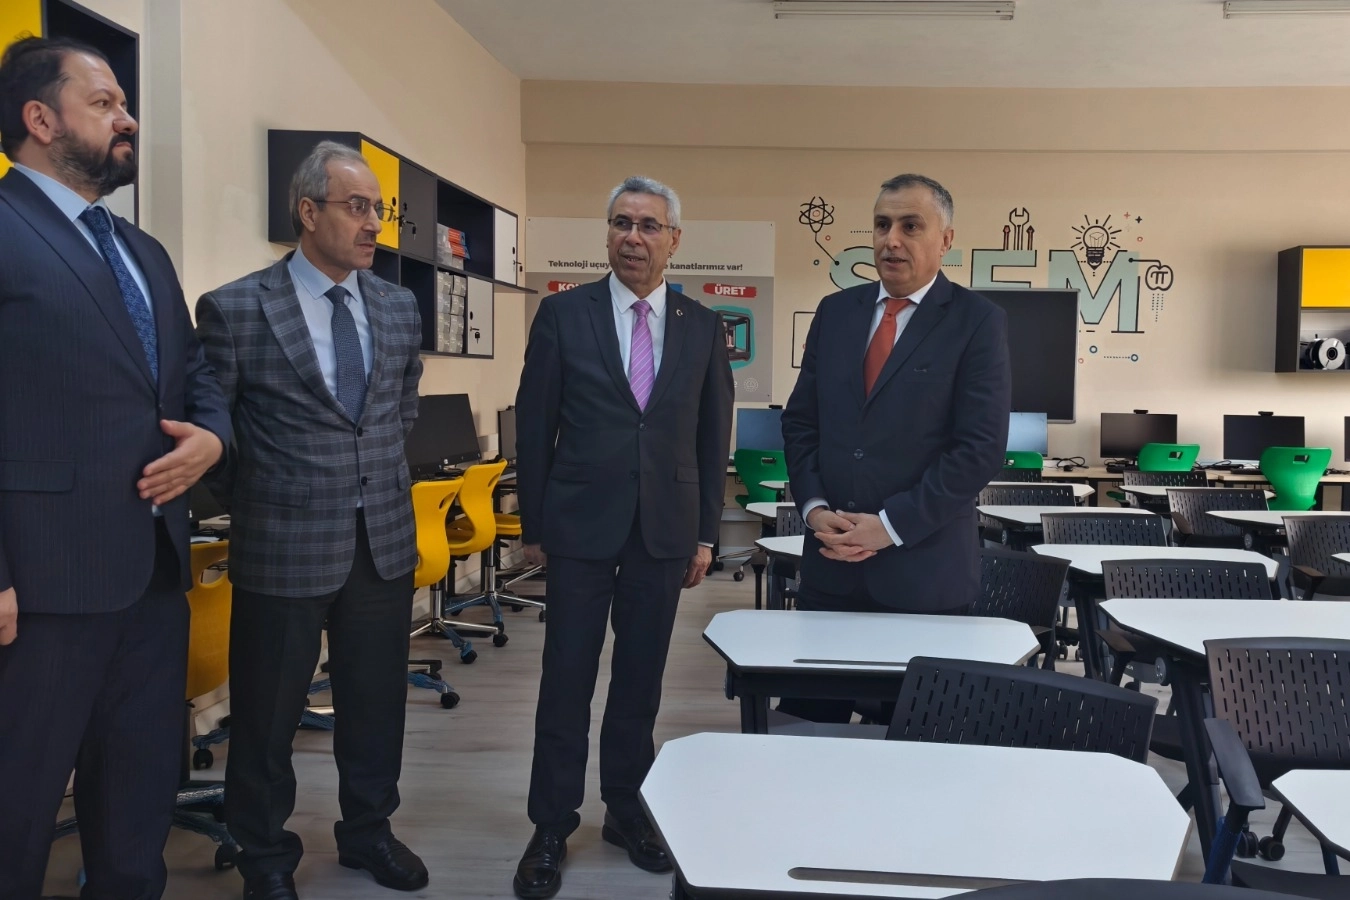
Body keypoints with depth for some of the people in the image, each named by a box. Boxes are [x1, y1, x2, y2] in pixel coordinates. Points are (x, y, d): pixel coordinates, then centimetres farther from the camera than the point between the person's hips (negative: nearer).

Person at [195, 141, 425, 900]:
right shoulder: (235, 309, -10)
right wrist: (250, 501, 3)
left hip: (386, 541, 4)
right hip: (285, 546, -4)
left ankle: (368, 831, 38)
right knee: (268, 715, 11)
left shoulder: (400, 308, 5)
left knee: (376, 701, 17)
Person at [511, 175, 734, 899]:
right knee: (566, 682, 4)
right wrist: (533, 525, 1)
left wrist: (706, 534, 6)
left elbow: (713, 436, 8)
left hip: (665, 529, 2)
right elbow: (534, 426, 1)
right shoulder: (563, 314, -1)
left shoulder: (703, 327, 5)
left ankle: (626, 810, 29)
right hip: (581, 525, -2)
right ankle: (552, 829, 19)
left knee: (640, 680, 12)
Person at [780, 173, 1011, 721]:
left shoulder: (978, 322, -5)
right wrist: (814, 507, -5)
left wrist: (891, 526, -15)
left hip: (923, 568, -3)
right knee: (810, 718, 10)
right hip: (831, 559, 4)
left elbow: (981, 449, -11)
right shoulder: (836, 311, 9)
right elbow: (800, 421, 10)